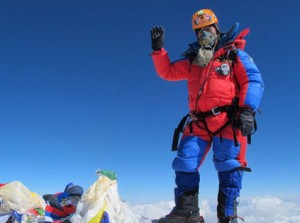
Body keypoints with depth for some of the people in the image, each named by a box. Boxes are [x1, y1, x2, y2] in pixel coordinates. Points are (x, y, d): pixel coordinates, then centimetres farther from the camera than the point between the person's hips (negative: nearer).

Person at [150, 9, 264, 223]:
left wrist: (247, 109, -15)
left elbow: (253, 81, 0)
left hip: (228, 119, -4)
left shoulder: (234, 54, 9)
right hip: (198, 122, 5)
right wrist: (158, 49, 11)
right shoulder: (192, 60, 23)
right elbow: (168, 72, 24)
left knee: (228, 165, -9)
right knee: (185, 162, -3)